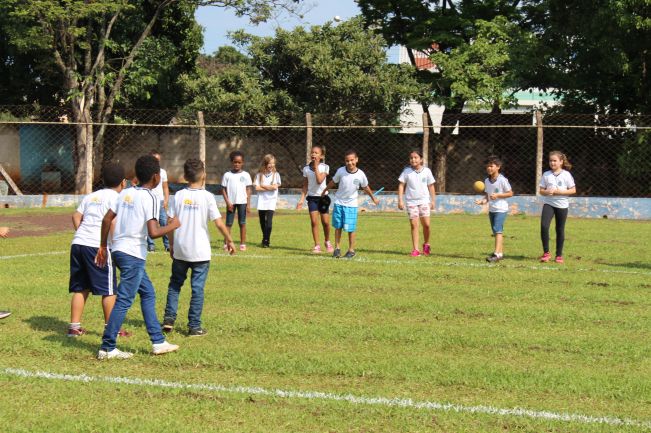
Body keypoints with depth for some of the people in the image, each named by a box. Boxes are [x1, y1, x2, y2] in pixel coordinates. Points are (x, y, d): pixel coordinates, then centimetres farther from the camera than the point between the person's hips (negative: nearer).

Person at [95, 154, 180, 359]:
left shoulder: (126, 193, 10)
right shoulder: (150, 198, -12)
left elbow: (106, 219, 10)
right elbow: (153, 232, -20)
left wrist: (103, 246, 18)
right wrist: (172, 226, -3)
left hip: (119, 250, 9)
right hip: (133, 254, -9)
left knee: (148, 293, 17)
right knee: (124, 301, -3)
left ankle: (158, 342, 20)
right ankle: (107, 348, -1)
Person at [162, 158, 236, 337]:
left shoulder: (179, 195, 0)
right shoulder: (207, 197, -7)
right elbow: (219, 223, -8)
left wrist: (171, 244, 11)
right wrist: (229, 240, 6)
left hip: (180, 250, 3)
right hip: (200, 251, -3)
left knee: (175, 284, 18)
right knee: (197, 288, 4)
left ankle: (169, 319, 13)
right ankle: (194, 326, 6)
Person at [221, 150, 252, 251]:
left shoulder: (245, 175, 3)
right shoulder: (227, 175, 1)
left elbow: (248, 190, 4)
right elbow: (223, 189, 1)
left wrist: (248, 204, -2)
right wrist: (228, 202, -7)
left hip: (242, 202, 0)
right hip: (231, 202, 0)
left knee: (242, 223, 4)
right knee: (228, 223, 1)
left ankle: (243, 244, 8)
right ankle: (226, 244, 2)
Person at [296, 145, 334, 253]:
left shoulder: (325, 167, -5)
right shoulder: (306, 169, 3)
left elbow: (319, 180, -19)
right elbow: (305, 186, 8)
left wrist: (316, 167, -16)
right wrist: (301, 199, 1)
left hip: (322, 196, -1)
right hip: (312, 197, 2)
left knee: (325, 222, 0)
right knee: (314, 221, -8)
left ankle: (327, 242, 25)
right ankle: (317, 246, 0)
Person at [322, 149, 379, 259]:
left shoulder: (360, 175, -13)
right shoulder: (341, 171, -12)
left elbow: (365, 187, 6)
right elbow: (333, 182, 7)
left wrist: (373, 197, 19)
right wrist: (325, 191, 20)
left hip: (351, 204, -1)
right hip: (339, 202, 1)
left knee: (350, 228, -2)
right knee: (338, 226, 6)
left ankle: (351, 250, 10)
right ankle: (337, 248, 17)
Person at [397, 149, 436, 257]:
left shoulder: (426, 171, 1)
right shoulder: (407, 171, -1)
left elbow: (431, 186, 9)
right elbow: (401, 185, 2)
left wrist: (433, 200, 9)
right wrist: (400, 200, -4)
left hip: (424, 201, 1)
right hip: (411, 201, 0)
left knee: (426, 224, -6)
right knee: (414, 225, -5)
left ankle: (426, 244, 19)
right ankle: (415, 249, -1)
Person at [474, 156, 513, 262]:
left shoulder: (502, 180, -12)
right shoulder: (487, 181, 8)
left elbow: (510, 193, -9)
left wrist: (497, 195, -18)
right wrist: (483, 200, -5)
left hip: (501, 209, -8)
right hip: (491, 209, 8)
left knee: (498, 230, -17)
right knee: (496, 232, 14)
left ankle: (496, 254, -22)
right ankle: (501, 252, 24)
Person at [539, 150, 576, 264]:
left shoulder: (566, 174, -2)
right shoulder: (546, 174, 5)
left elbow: (573, 190, -2)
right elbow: (541, 190, 8)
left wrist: (559, 192, -15)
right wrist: (547, 192, -15)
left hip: (562, 205, -1)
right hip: (548, 204, 1)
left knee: (560, 230, 6)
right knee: (544, 226, -18)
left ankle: (559, 255, 18)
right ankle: (546, 253, -7)